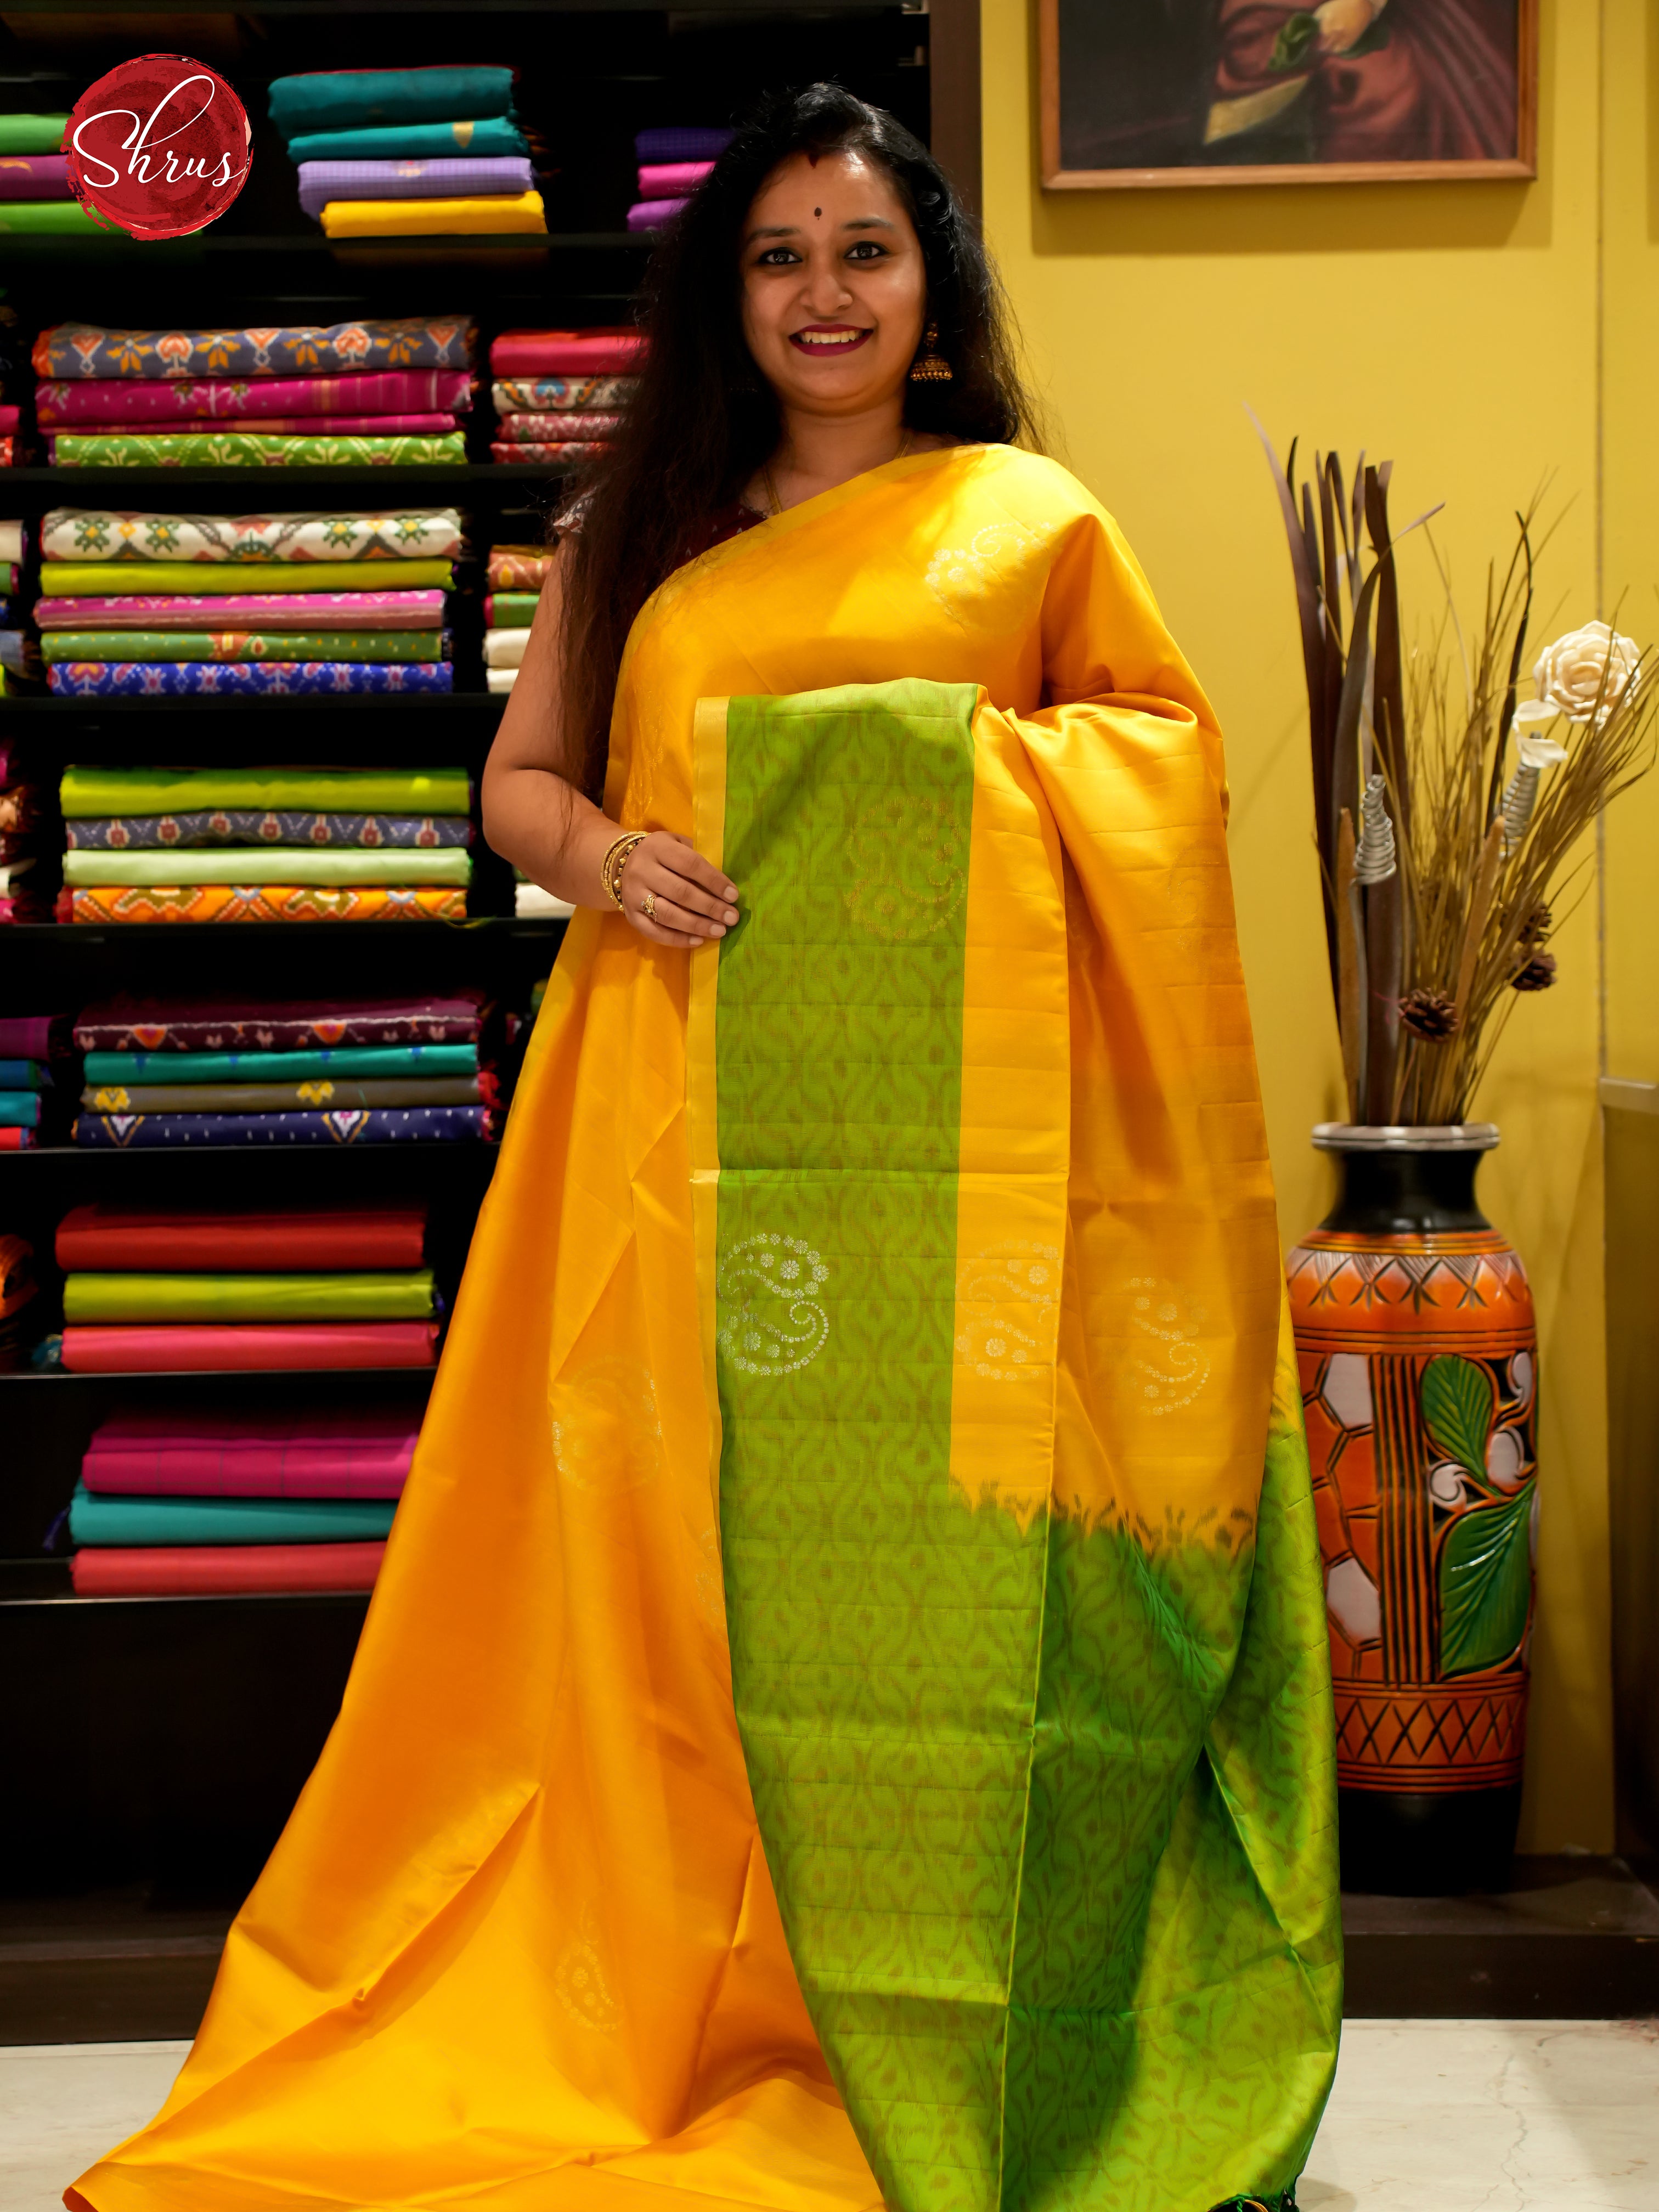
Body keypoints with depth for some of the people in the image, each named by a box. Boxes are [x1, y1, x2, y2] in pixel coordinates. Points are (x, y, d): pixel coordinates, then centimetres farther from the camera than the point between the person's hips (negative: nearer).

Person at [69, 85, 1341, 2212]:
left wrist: (1012, 763, -6)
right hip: (685, 1107, 2)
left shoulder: (1029, 516, 10)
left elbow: (1170, 748, 14)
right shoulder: (645, 526, 17)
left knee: (931, 1542, -3)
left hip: (935, 1104, -2)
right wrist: (600, 857, -6)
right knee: (693, 1542, 1)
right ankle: (701, 2023, 14)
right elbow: (517, 774, 16)